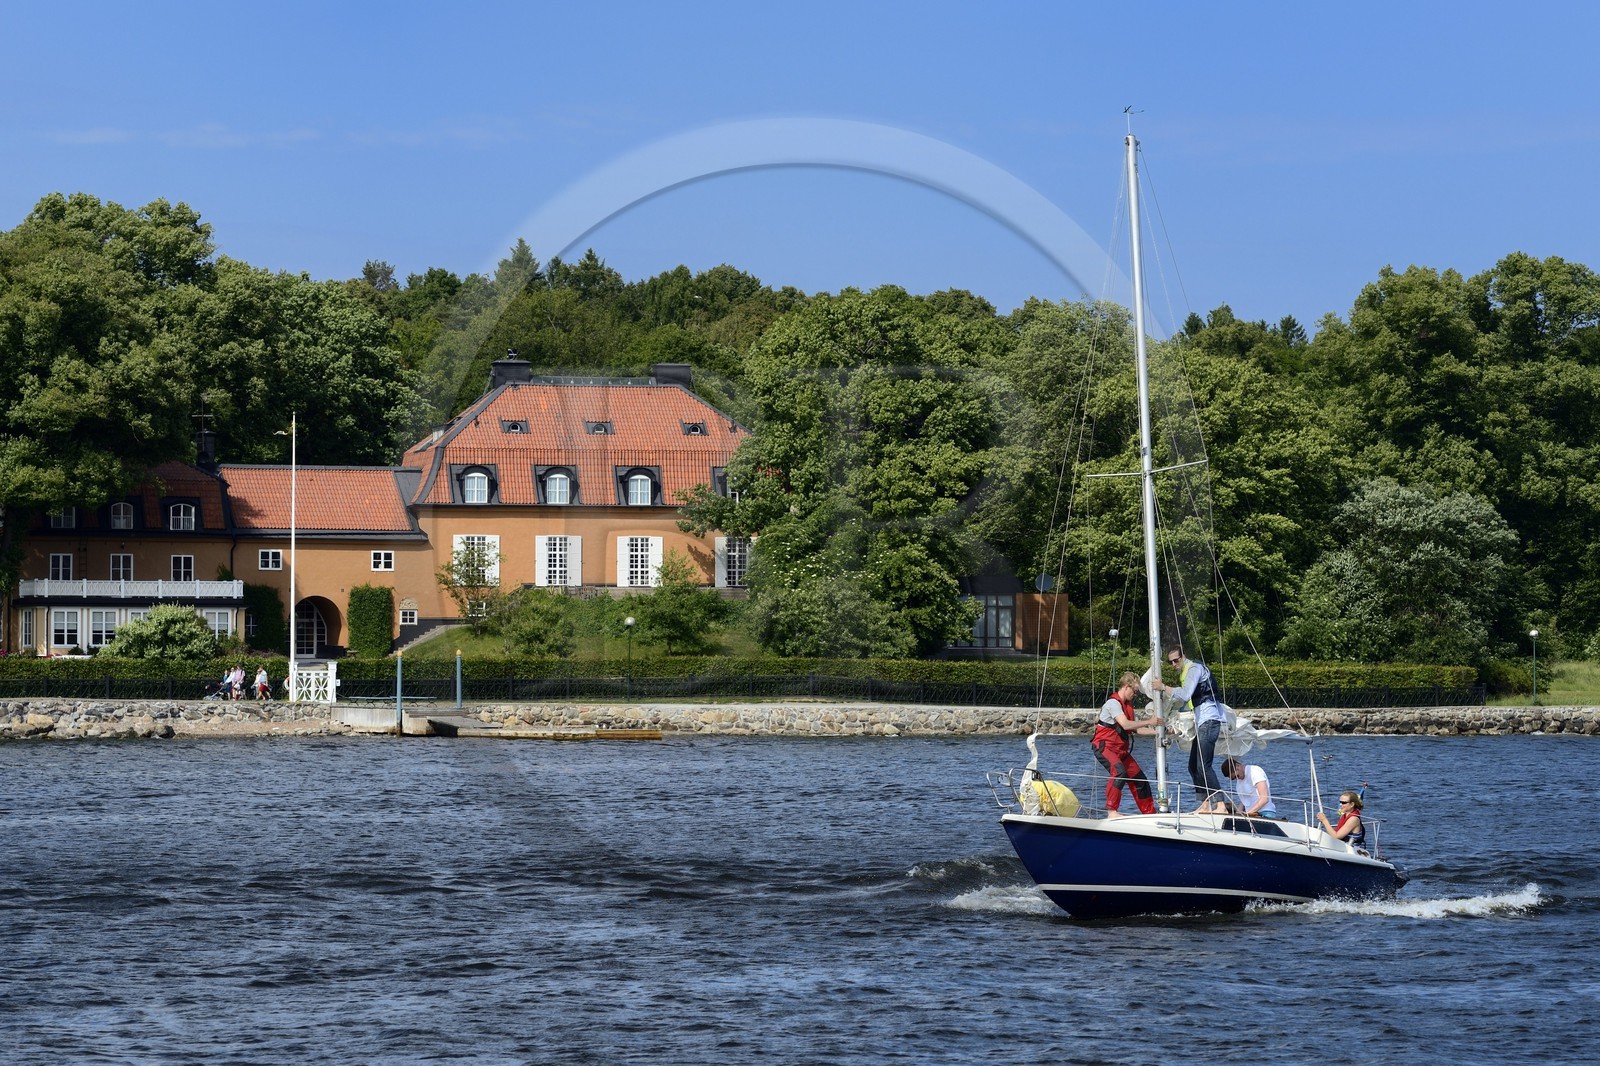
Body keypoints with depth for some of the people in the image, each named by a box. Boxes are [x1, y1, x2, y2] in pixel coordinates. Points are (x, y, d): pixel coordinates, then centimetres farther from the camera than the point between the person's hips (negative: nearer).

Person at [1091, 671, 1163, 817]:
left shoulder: (1128, 705, 17)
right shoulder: (1113, 703, -15)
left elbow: (1137, 728, 17)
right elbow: (1125, 724, -27)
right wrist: (1149, 722, -22)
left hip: (1120, 750, 10)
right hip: (1104, 746, -10)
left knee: (1139, 778, 10)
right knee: (1119, 772, -34)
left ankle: (1149, 813, 22)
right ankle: (1111, 811, -35)